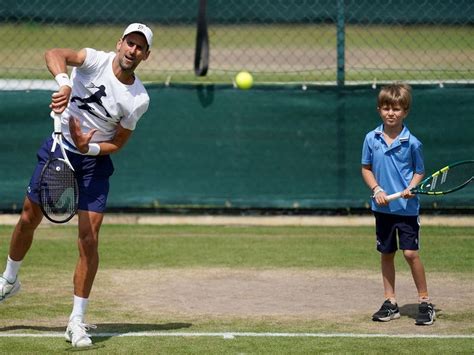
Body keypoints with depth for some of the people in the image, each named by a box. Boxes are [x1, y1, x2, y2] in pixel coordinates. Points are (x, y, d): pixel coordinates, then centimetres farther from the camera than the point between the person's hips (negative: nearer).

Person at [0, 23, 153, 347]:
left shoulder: (139, 100, -12)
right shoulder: (96, 60, -14)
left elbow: (118, 143, -5)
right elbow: (54, 54, -32)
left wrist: (88, 148, -24)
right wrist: (64, 83, -51)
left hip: (94, 161, -1)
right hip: (59, 148, 1)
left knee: (89, 239, -11)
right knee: (29, 219, 13)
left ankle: (77, 321, -5)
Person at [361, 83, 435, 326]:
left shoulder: (411, 143, -6)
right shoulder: (371, 139, 1)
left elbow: (419, 171, 4)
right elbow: (366, 168, 9)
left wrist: (411, 187, -15)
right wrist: (376, 189, -7)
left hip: (407, 207, -3)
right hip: (382, 206, 3)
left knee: (410, 253, -9)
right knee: (386, 254, 10)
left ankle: (425, 303, 2)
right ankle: (390, 303, 19)